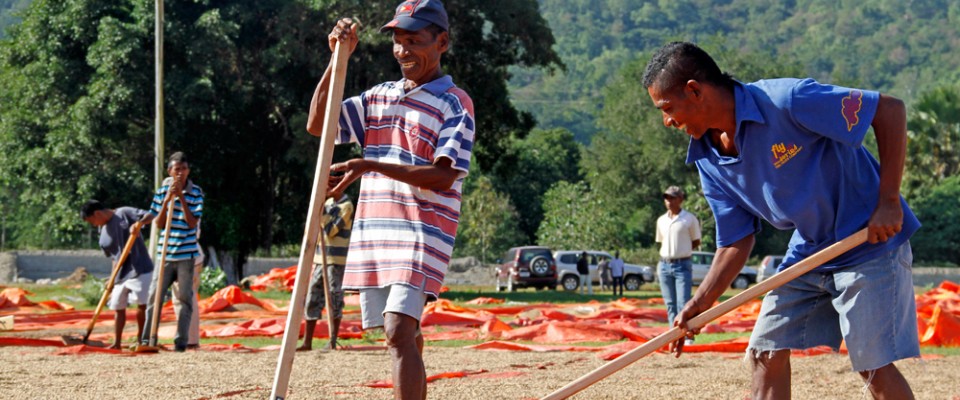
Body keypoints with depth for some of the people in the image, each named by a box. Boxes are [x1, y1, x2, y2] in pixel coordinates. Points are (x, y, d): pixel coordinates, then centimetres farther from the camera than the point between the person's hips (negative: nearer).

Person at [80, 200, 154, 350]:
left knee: (142, 304, -8)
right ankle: (116, 343, 15)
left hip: (140, 270, -7)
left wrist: (138, 223, -33)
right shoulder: (103, 232, 12)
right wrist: (112, 280, 7)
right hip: (120, 274, 7)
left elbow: (149, 215, -15)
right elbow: (114, 257, 13)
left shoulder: (124, 214, -6)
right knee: (118, 307, 8)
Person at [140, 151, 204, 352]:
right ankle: (147, 339, 6)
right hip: (165, 252, 2)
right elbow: (158, 223, 2)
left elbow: (192, 222, -9)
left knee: (185, 298, -1)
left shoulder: (196, 193, -1)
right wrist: (167, 200, -12)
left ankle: (181, 341, 4)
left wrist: (181, 198, -15)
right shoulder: (162, 191, 4)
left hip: (186, 254, -2)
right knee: (155, 295, 0)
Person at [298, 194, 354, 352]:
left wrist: (322, 210, -15)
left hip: (336, 260, -7)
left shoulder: (346, 205, -8)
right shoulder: (328, 203, 14)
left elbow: (331, 231, -16)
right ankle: (307, 342, 7)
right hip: (321, 259, 7)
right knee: (312, 299, 4)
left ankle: (333, 342, 3)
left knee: (334, 299, -3)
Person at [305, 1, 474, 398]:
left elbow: (442, 175, -15)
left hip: (421, 236, -7)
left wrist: (368, 165, -22)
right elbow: (317, 124, 10)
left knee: (400, 332, -21)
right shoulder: (379, 97, 16)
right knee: (403, 337, 13)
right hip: (373, 235, 7)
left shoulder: (454, 103, -4)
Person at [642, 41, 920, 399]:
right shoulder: (709, 160, -2)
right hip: (808, 250, 8)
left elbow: (890, 110, -21)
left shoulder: (786, 101, -26)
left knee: (874, 366, -13)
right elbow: (736, 242, 5)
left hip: (871, 243, -8)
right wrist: (700, 304, -10)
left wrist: (888, 202, -23)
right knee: (767, 351, 3)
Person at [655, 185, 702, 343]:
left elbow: (696, 242, 4)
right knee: (670, 304, 6)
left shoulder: (690, 219, -2)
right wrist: (664, 257, 5)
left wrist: (681, 252, -6)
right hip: (664, 265, 5)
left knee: (683, 303, -12)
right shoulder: (661, 220, 12)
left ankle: (687, 336, -11)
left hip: (682, 265, -5)